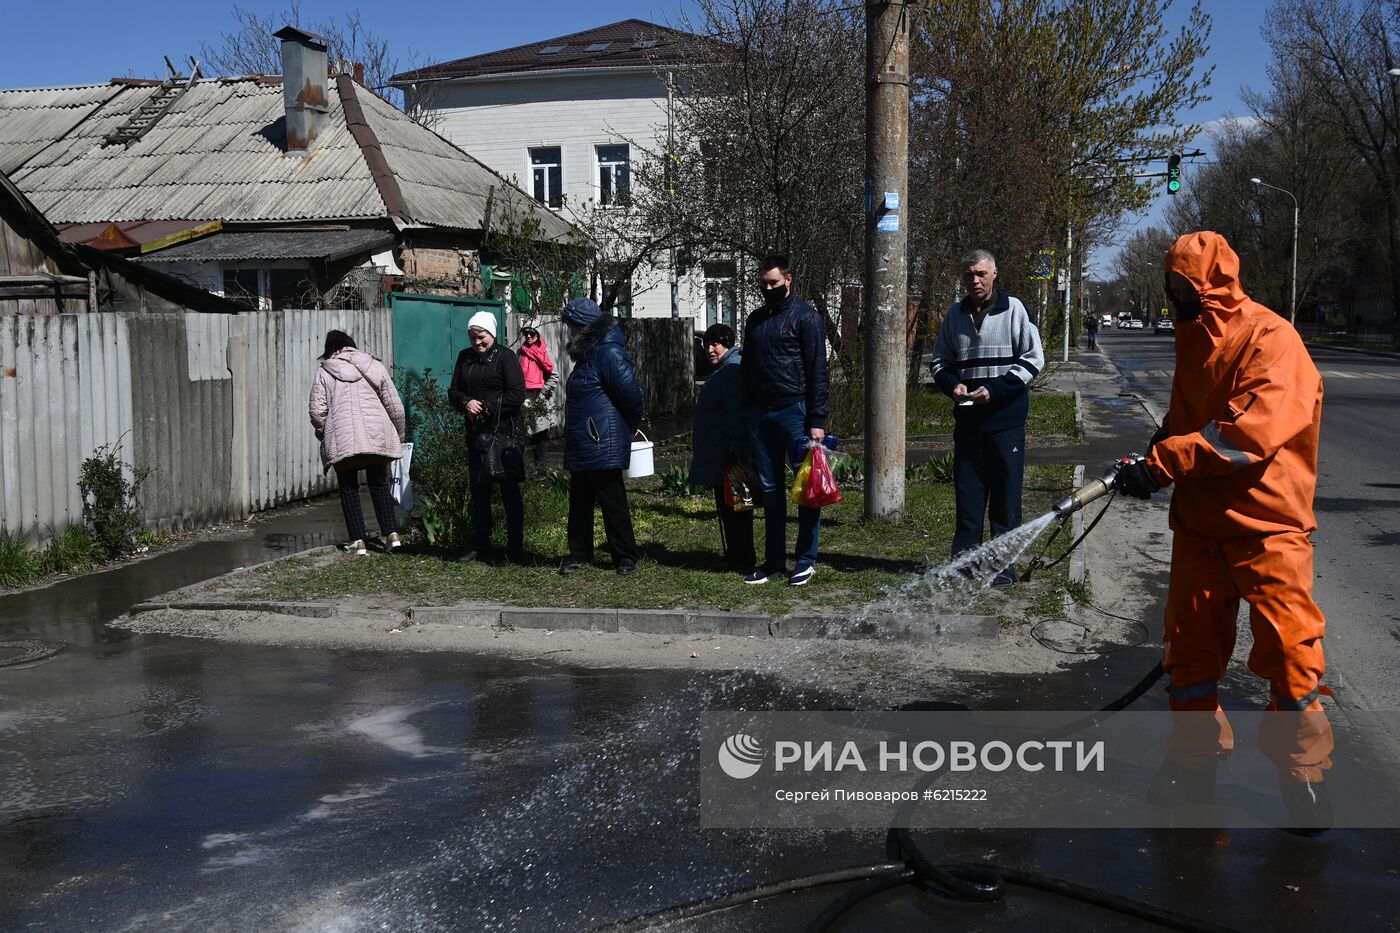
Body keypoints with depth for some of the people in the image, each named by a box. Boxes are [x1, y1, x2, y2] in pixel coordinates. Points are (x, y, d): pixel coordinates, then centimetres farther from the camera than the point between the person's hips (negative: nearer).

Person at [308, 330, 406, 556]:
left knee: (349, 488, 8)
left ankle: (358, 541, 4)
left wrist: (324, 435, 15)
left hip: (342, 440, -2)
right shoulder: (375, 367, 9)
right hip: (377, 435, 2)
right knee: (379, 485, 13)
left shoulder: (324, 373, 3)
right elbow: (395, 406, 8)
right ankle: (392, 534, 4)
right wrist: (399, 436, 20)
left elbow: (316, 411, -3)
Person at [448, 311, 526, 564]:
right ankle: (480, 546, 19)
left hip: (505, 433, -6)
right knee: (478, 489, 10)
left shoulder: (505, 357, -6)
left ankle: (515, 548, 5)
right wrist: (466, 403, -10)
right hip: (476, 434, 6)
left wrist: (486, 408, -15)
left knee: (509, 490, 0)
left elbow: (517, 395, -13)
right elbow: (453, 391, 12)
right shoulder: (465, 357, 12)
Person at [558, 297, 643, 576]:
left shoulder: (609, 353, -18)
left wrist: (627, 428, -5)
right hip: (583, 447, 10)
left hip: (603, 447, -10)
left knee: (612, 503, -1)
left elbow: (631, 396, -20)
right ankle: (579, 553, 25)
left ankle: (626, 557, 9)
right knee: (579, 502, 15)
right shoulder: (588, 353, 15)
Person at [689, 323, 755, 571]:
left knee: (732, 506, -6)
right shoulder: (721, 369, 20)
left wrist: (737, 450, -27)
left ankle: (740, 558, 0)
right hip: (719, 455, 11)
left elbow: (738, 412, -23)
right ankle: (735, 556, 21)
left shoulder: (733, 369, -15)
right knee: (727, 505, 14)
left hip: (728, 455, -11)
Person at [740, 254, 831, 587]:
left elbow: (817, 372, -8)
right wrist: (746, 413, 14)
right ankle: (773, 559, 16)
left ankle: (806, 559, 8)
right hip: (760, 413, 6)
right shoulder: (755, 320, 15)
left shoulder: (806, 317, -3)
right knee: (770, 488, 9)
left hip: (794, 410, -6)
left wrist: (817, 420, -13)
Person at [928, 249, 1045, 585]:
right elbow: (940, 361, 18)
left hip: (1006, 415, -4)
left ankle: (1004, 564, 8)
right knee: (967, 492, 7)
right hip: (967, 417, 4)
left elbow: (1033, 358, -4)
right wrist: (952, 384, -4)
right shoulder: (956, 314, 10)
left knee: (1005, 493, 1)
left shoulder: (1013, 309, -3)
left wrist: (995, 388, -14)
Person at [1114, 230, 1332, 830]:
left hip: (1266, 524, -7)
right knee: (1191, 646, 10)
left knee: (1289, 650, -4)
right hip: (1200, 521, 7)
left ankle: (1304, 771, 14)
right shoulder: (1194, 341, 13)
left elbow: (1255, 429, -26)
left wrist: (1165, 461, -26)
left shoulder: (1270, 338, -13)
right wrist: (1154, 454, 1)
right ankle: (1194, 761, 24)